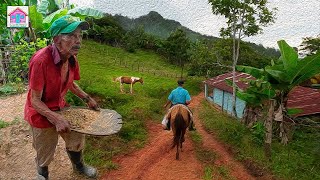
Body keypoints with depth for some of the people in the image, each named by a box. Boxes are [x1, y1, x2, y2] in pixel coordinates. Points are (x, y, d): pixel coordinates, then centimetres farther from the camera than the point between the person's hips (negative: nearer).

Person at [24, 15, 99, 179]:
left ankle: (78, 166, 51)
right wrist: (56, 118, -34)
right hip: (41, 113, -6)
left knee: (77, 137, 21)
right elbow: (35, 101, -24)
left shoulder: (72, 59, -10)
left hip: (61, 108, 6)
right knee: (45, 153, 16)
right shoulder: (41, 60, -32)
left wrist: (87, 98, 1)